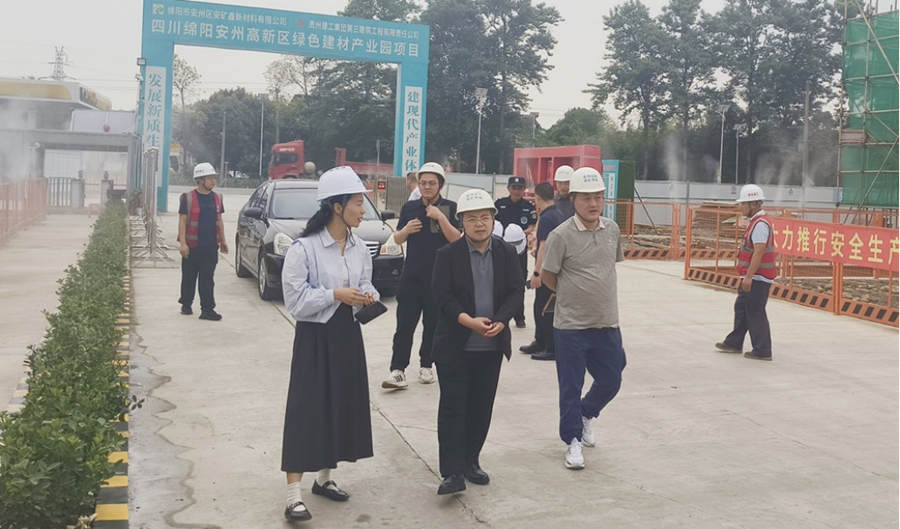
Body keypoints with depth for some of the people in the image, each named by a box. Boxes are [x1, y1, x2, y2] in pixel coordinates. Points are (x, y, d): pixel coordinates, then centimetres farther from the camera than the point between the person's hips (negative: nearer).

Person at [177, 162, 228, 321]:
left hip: (211, 246, 3)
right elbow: (182, 221, -7)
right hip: (192, 245, -3)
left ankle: (207, 309, 2)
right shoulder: (188, 198, -5)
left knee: (207, 279, 2)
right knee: (189, 277, 10)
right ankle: (186, 305, 25)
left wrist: (223, 240, 13)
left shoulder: (217, 198, 10)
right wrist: (183, 243, -13)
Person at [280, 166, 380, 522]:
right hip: (315, 336, -7)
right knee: (307, 410, -5)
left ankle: (324, 478, 30)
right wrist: (335, 294, -22)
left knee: (344, 405, 13)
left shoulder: (359, 247, 4)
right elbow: (295, 299, -16)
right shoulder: (304, 248, -17)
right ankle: (293, 496, 1)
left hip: (348, 333, 7)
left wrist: (368, 296, -8)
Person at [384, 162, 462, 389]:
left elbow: (457, 239, -11)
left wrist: (441, 217, -21)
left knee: (433, 326, 7)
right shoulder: (409, 207, 7)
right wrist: (405, 230, -9)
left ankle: (426, 366, 19)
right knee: (404, 325, -3)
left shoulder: (450, 208, -1)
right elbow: (397, 239, 13)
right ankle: (398, 370, -5)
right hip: (411, 276, 2)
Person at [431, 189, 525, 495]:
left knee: (481, 407, 12)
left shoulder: (507, 254, 4)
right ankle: (452, 472, -2)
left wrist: (500, 321, -19)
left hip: (492, 346, 3)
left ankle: (470, 461, 26)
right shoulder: (448, 255, -4)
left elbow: (516, 292, -2)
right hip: (455, 345, -3)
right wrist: (468, 321, -25)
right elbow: (442, 296, -11)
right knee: (453, 407, -3)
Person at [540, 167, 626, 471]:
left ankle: (585, 414, 42)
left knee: (610, 381, 14)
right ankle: (574, 441, 21)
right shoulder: (561, 235, -14)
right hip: (571, 325, -5)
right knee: (571, 387, 5)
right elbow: (547, 276, -5)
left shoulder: (612, 230, 2)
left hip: (607, 323, 5)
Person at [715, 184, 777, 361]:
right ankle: (734, 343, 29)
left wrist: (749, 276, -26)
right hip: (753, 277, 11)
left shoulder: (760, 224, -19)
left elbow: (759, 252, -25)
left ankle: (762, 351, 4)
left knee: (755, 313, -4)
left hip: (757, 279, -11)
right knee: (741, 308, 18)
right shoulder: (757, 221, 14)